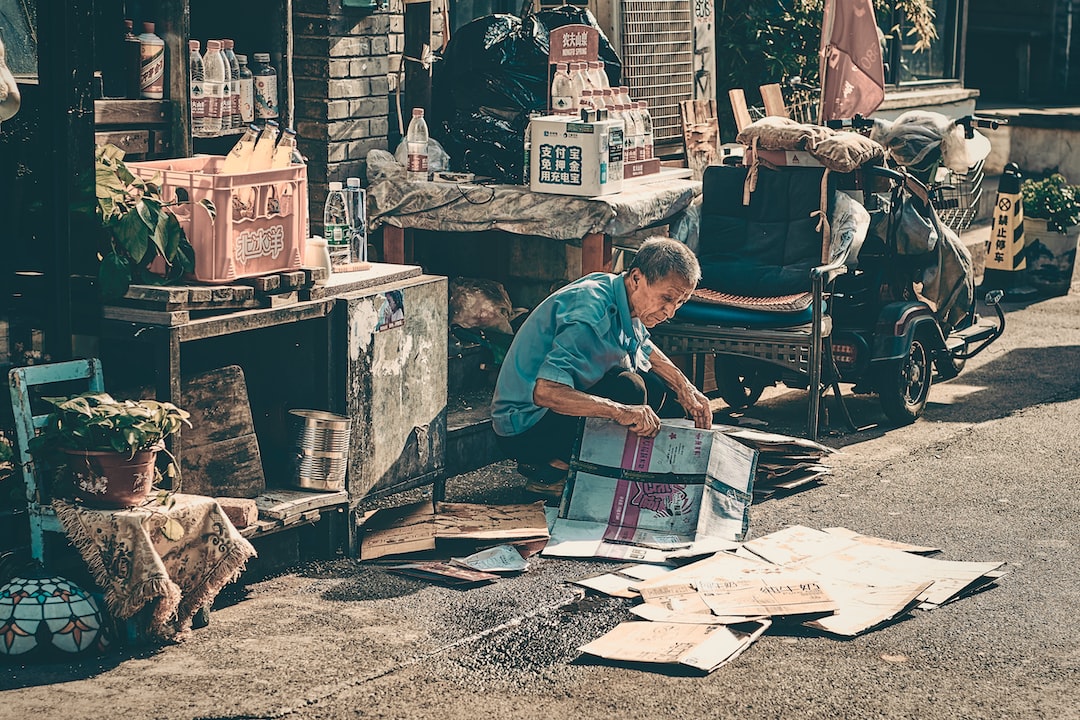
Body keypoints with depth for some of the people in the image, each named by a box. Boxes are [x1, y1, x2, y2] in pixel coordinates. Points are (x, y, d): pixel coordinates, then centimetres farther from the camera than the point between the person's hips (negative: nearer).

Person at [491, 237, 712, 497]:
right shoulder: (592, 314, -28)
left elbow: (645, 348, 22)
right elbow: (544, 392, -39)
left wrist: (686, 388, 6)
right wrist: (621, 411, -45)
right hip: (524, 427, -10)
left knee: (666, 394, 7)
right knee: (628, 387, -27)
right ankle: (551, 473, -13)